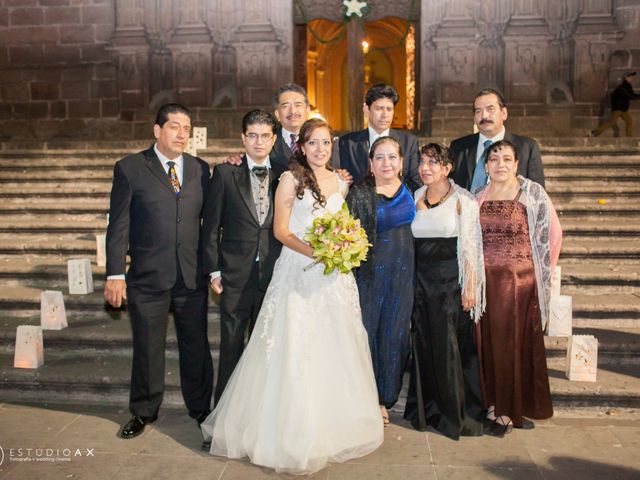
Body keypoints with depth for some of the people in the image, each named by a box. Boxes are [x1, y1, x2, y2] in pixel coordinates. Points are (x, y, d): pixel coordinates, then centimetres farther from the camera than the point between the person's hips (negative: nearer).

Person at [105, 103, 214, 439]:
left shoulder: (200, 169, 8)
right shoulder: (130, 168, -1)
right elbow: (119, 225, -4)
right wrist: (115, 274, -7)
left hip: (192, 276, 2)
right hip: (147, 277, -2)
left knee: (196, 345, 12)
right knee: (147, 348, 11)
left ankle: (200, 408, 31)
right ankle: (144, 411, 32)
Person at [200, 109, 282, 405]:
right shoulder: (225, 173, 0)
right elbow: (211, 224, 0)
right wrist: (213, 270, -4)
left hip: (273, 273, 2)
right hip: (235, 273, -1)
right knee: (231, 343, 8)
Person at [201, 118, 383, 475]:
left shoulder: (341, 182, 11)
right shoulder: (291, 179, -4)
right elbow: (281, 230, -7)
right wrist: (312, 251, -19)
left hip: (335, 275, 5)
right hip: (299, 274, -5)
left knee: (336, 349, 10)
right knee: (295, 350, -3)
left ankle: (334, 425, 28)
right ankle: (295, 431, 13)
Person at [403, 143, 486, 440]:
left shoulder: (462, 200, -4)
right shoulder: (415, 198, 10)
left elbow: (469, 246, -6)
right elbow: (409, 241, 12)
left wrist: (470, 286, -11)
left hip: (452, 277, -4)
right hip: (421, 279, 4)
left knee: (452, 345, 1)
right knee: (424, 343, 10)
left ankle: (456, 413, 17)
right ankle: (427, 408, 25)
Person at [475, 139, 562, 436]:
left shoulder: (533, 193, -2)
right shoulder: (477, 198, 9)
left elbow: (552, 233, 0)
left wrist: (538, 273, 1)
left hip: (520, 281, -3)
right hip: (484, 280, 3)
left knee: (514, 343, 2)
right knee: (487, 342, 6)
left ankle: (510, 410, 16)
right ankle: (493, 403, 21)